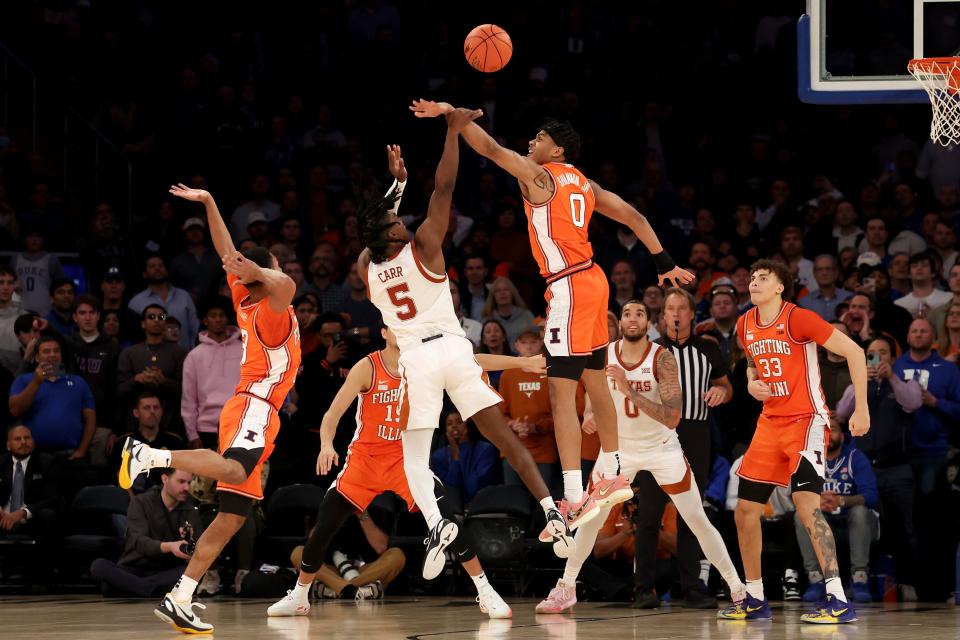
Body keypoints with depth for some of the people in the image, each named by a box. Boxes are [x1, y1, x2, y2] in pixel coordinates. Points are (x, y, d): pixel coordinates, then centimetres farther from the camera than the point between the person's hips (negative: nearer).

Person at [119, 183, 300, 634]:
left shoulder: (247, 301, 16)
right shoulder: (272, 310, -5)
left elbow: (228, 254, 24)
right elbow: (285, 285, -29)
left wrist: (209, 203, 23)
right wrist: (260, 272, -16)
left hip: (252, 409, 9)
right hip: (255, 407, -9)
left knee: (231, 517, 3)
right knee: (234, 470, -39)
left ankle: (179, 601, -1)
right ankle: (149, 456, -41)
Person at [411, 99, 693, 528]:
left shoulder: (537, 175, -8)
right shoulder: (585, 185, 16)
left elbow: (491, 148, -17)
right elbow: (633, 217, 15)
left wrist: (452, 115, -14)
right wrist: (665, 264, 20)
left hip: (569, 289, -9)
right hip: (592, 281, 9)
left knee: (561, 392, -10)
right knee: (595, 381, 21)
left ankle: (574, 501, -16)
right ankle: (612, 479, 33)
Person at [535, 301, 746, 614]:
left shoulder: (663, 358, -22)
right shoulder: (604, 356, -11)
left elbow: (672, 418, -31)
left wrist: (630, 391, -38)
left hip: (662, 447, -3)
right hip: (619, 446, 3)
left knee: (698, 521, -3)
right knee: (590, 518, 0)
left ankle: (737, 587, 5)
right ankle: (566, 587, 15)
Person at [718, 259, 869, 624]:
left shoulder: (798, 319, -14)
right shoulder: (745, 326, 7)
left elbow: (853, 352, -14)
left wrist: (862, 408, -17)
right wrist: (751, 383, 5)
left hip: (806, 420, -8)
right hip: (770, 423, 8)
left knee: (806, 504, -24)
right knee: (745, 511, 8)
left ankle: (838, 601, -25)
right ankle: (755, 600, 21)